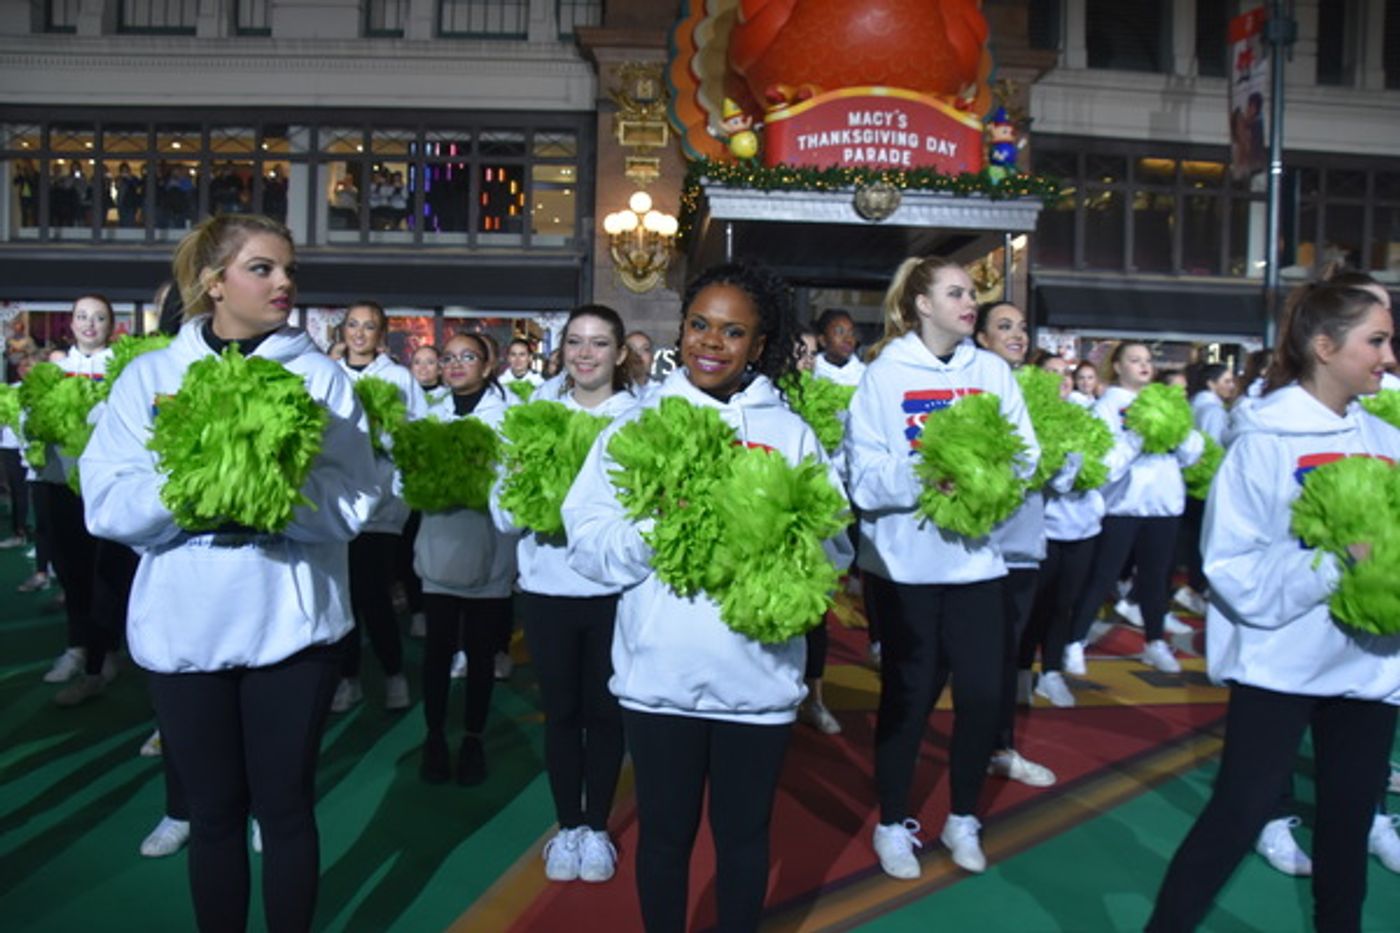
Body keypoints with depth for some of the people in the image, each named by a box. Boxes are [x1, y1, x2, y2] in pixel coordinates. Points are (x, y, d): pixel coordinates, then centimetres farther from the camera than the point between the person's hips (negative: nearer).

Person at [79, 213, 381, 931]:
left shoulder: (321, 375, -1)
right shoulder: (148, 375, 2)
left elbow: (353, 501, -11)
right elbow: (107, 506, -7)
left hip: (291, 624, -1)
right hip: (185, 627, 1)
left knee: (285, 805, 11)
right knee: (214, 810, 15)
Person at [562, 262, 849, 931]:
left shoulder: (792, 434, 4)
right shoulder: (636, 427, 3)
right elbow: (587, 542, -3)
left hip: (759, 676, 1)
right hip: (660, 675, 0)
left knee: (744, 832, 16)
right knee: (665, 832, 14)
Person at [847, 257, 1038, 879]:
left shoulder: (992, 371, 6)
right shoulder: (885, 374, -5)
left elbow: (1026, 454, 1)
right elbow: (865, 478, -11)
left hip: (976, 558, 3)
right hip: (907, 561, -3)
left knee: (982, 693, 7)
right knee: (907, 694, 7)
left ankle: (963, 819, 29)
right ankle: (892, 824, 26)